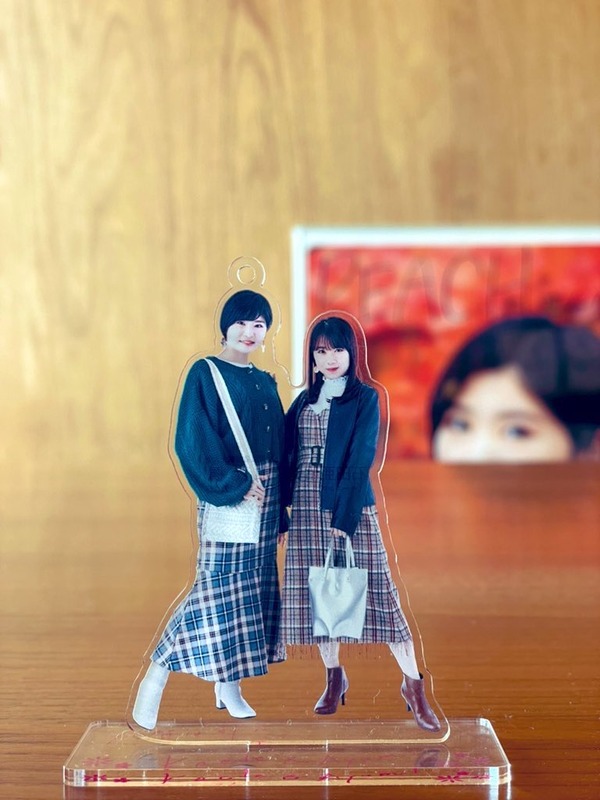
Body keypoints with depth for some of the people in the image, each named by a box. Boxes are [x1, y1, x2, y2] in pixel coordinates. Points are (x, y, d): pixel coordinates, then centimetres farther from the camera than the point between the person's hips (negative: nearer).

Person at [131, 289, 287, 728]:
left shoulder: (265, 383, 14)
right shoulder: (205, 374, -5)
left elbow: (280, 447, 15)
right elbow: (195, 441, -13)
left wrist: (280, 508, 11)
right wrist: (236, 485, -17)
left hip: (265, 497, 7)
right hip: (225, 496, -7)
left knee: (254, 587, 7)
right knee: (218, 585, -10)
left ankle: (230, 686, 16)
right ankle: (156, 679, -1)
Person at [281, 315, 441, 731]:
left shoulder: (365, 397, -1)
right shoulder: (306, 399, 14)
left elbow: (361, 458, -9)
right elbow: (286, 454, 11)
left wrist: (345, 514, -17)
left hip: (351, 505, -5)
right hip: (307, 505, 5)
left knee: (375, 588, -7)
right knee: (315, 590, 6)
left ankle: (413, 682, -2)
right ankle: (335, 677, 20)